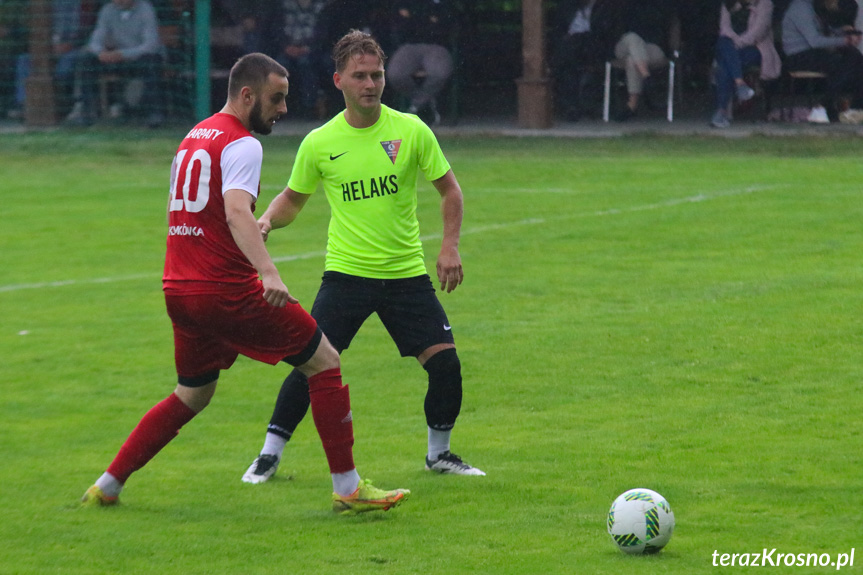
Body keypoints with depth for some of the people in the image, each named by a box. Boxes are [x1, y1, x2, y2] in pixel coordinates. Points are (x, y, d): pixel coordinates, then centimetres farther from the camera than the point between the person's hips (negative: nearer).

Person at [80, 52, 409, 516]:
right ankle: (347, 489, -2)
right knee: (324, 361, 0)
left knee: (192, 396, 24)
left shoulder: (194, 138, 18)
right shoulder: (241, 143, -10)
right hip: (227, 290, -9)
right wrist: (268, 272, -40)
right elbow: (236, 212, -27)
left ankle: (107, 485, 19)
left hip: (179, 290, 9)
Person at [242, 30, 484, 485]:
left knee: (445, 362, -6)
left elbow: (449, 189, 7)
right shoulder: (319, 143, -3)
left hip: (407, 273, 1)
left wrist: (450, 246, -5)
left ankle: (439, 452, 17)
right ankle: (270, 455, 4)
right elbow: (293, 199, 13)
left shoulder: (411, 131, -3)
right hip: (346, 272, -1)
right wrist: (268, 219, -8)